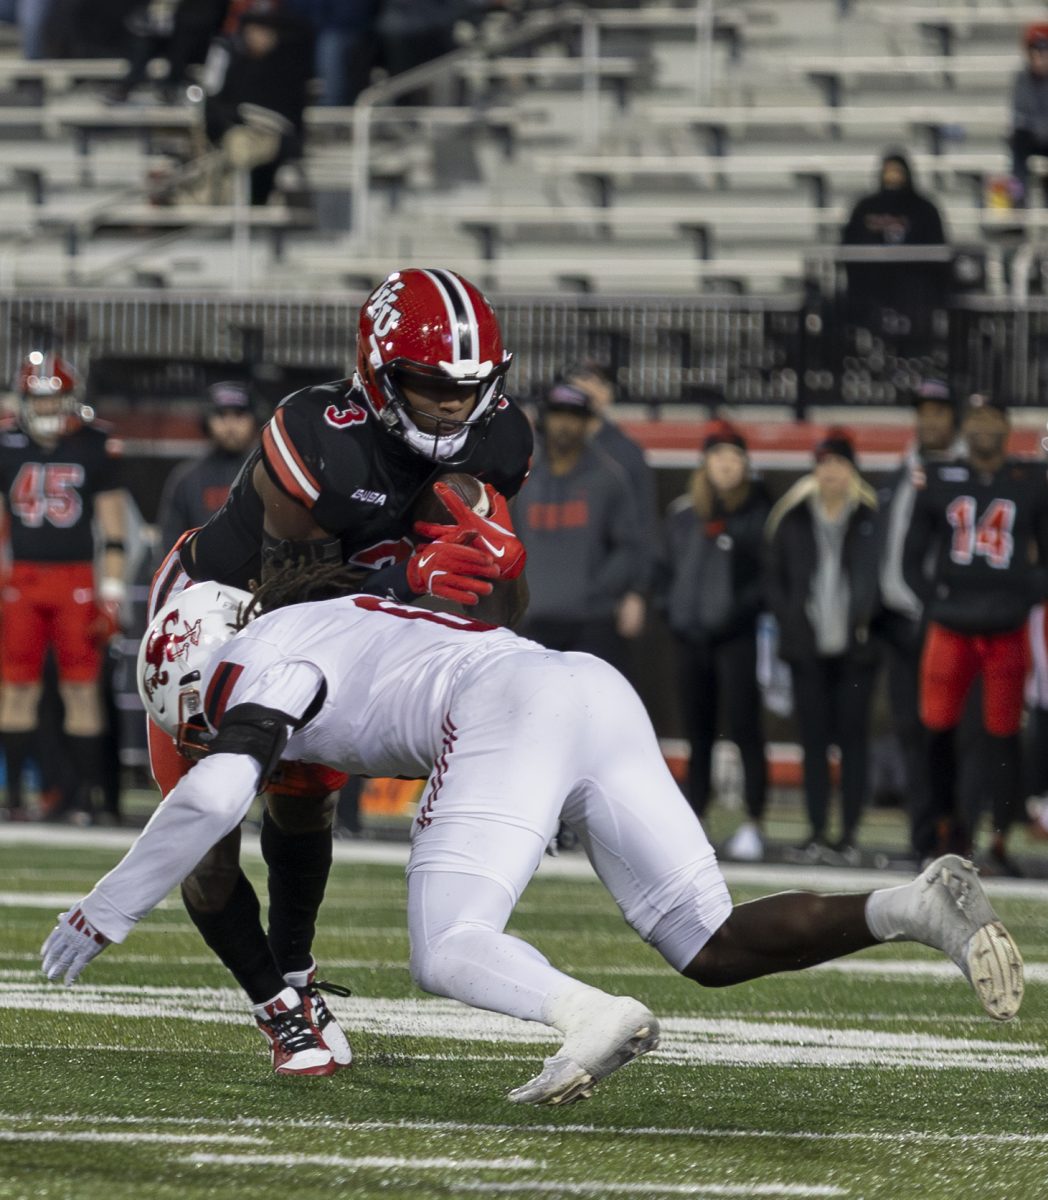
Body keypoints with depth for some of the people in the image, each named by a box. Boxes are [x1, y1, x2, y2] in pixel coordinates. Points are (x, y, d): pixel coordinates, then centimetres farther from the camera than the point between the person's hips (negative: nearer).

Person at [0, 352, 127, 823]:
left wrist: (111, 594, -2)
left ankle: (85, 795, 1)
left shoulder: (96, 447, 0)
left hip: (77, 583, -2)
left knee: (82, 688, -2)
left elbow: (112, 525, 3)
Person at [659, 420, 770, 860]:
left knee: (744, 726, -9)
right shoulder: (683, 513, 13)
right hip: (691, 637, 5)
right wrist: (673, 608, 8)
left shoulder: (759, 511, -2)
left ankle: (753, 824, -7)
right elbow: (667, 567, 22)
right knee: (698, 731, 10)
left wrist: (744, 607, -14)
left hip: (737, 637, -5)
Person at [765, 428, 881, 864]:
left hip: (855, 648, -2)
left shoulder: (871, 518, 1)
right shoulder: (792, 518, 7)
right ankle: (817, 831, 7)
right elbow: (774, 576, 10)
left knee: (853, 738, -1)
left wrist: (866, 618, -11)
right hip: (808, 647, 2)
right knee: (814, 738, 2)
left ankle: (849, 833, 3)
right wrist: (791, 619, -3)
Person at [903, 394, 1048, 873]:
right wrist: (936, 600, -2)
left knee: (1002, 734, 0)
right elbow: (912, 559, 12)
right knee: (938, 726, -4)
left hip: (1007, 630, -1)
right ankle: (947, 822, 15)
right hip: (950, 629, 1)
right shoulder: (938, 480, 7)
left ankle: (999, 841, 4)